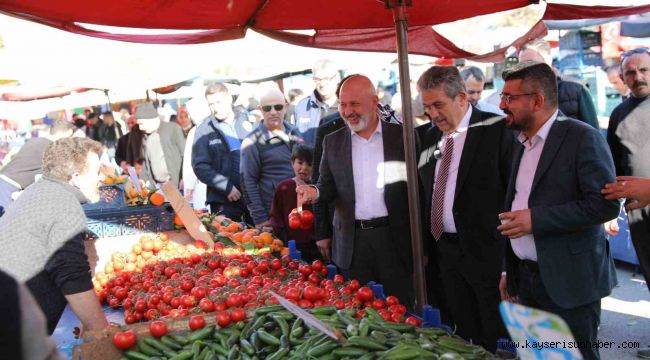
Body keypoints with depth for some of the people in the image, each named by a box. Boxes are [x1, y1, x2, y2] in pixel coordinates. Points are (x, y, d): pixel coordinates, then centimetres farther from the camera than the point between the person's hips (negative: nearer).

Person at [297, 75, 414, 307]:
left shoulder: (402, 136, 0)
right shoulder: (332, 142, 6)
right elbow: (328, 186, 9)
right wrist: (315, 192, -15)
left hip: (395, 238, -2)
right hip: (352, 241, 2)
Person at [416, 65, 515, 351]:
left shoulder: (496, 129, -10)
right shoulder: (431, 138, 10)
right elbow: (426, 193, 12)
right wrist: (427, 244, 7)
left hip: (486, 250, -6)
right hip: (444, 249, 6)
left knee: (499, 338, 7)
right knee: (466, 337, 16)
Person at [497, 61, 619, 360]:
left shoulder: (582, 138, -11)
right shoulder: (522, 143, 12)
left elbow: (605, 204, -19)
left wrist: (536, 219, -20)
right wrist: (508, 271, 15)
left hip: (568, 281, -7)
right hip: (526, 279, 7)